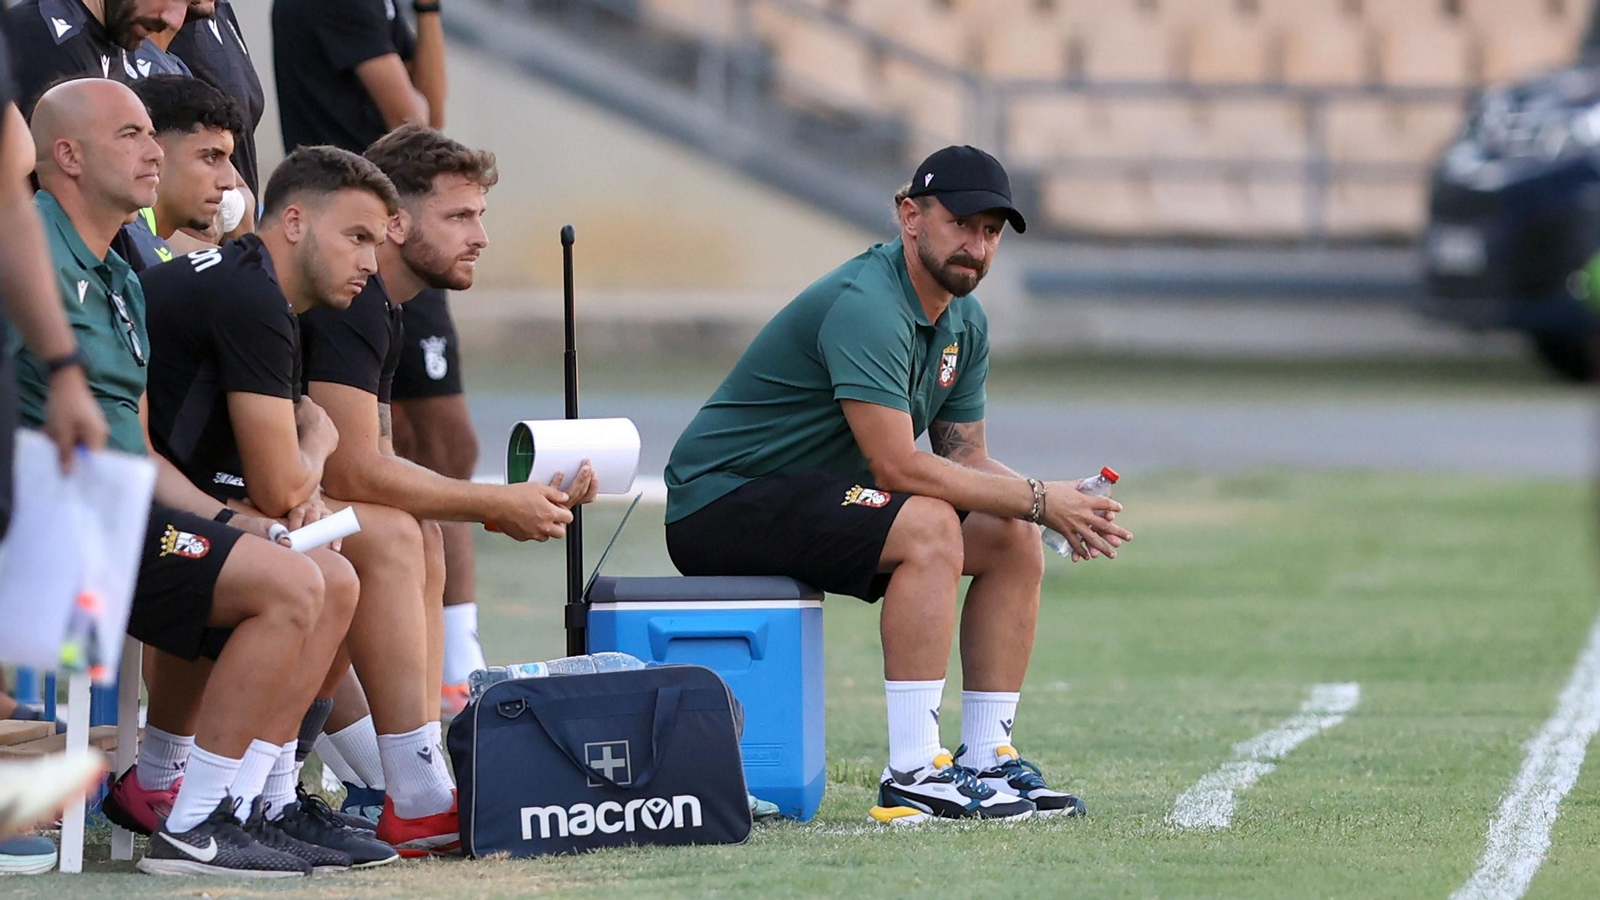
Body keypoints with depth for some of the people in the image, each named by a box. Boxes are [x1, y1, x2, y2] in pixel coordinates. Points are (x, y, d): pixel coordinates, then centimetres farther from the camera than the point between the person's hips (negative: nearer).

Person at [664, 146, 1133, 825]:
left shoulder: (964, 323, 7)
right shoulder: (867, 307, -25)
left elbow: (966, 459, 8)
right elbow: (898, 468, -30)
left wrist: (1065, 510, -12)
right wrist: (1038, 500, -24)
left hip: (815, 498, 10)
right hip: (719, 503, -10)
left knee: (1012, 539, 0)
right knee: (928, 527, -30)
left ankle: (985, 761, 1)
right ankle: (912, 780, -31)